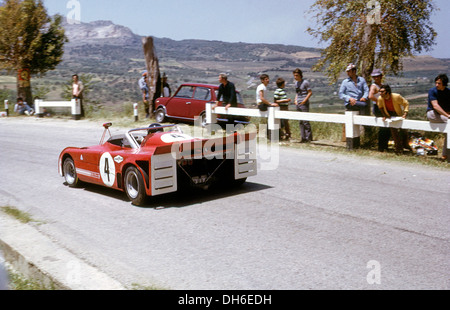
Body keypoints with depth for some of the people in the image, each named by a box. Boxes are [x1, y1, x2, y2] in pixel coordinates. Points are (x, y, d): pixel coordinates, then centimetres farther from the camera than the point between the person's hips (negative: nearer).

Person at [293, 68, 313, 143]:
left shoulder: (305, 82, -7)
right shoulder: (296, 82, 15)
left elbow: (310, 92, -8)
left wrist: (305, 100, -18)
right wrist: (296, 100, 8)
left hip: (304, 104, -8)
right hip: (298, 104, 8)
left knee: (305, 121, -9)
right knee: (301, 122, 8)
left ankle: (309, 137, -3)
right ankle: (303, 138, 13)